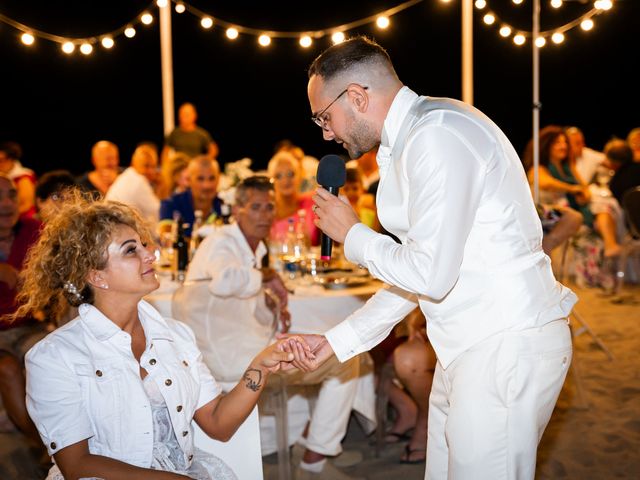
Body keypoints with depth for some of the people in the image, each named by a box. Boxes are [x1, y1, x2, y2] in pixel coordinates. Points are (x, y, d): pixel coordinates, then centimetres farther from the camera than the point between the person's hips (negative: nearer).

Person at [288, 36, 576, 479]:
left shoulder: (438, 135, -18)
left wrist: (352, 235, -6)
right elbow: (416, 274, 17)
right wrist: (337, 341, 14)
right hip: (471, 345, 10)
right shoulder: (411, 141, 13)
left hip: (508, 347, -10)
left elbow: (430, 275, -22)